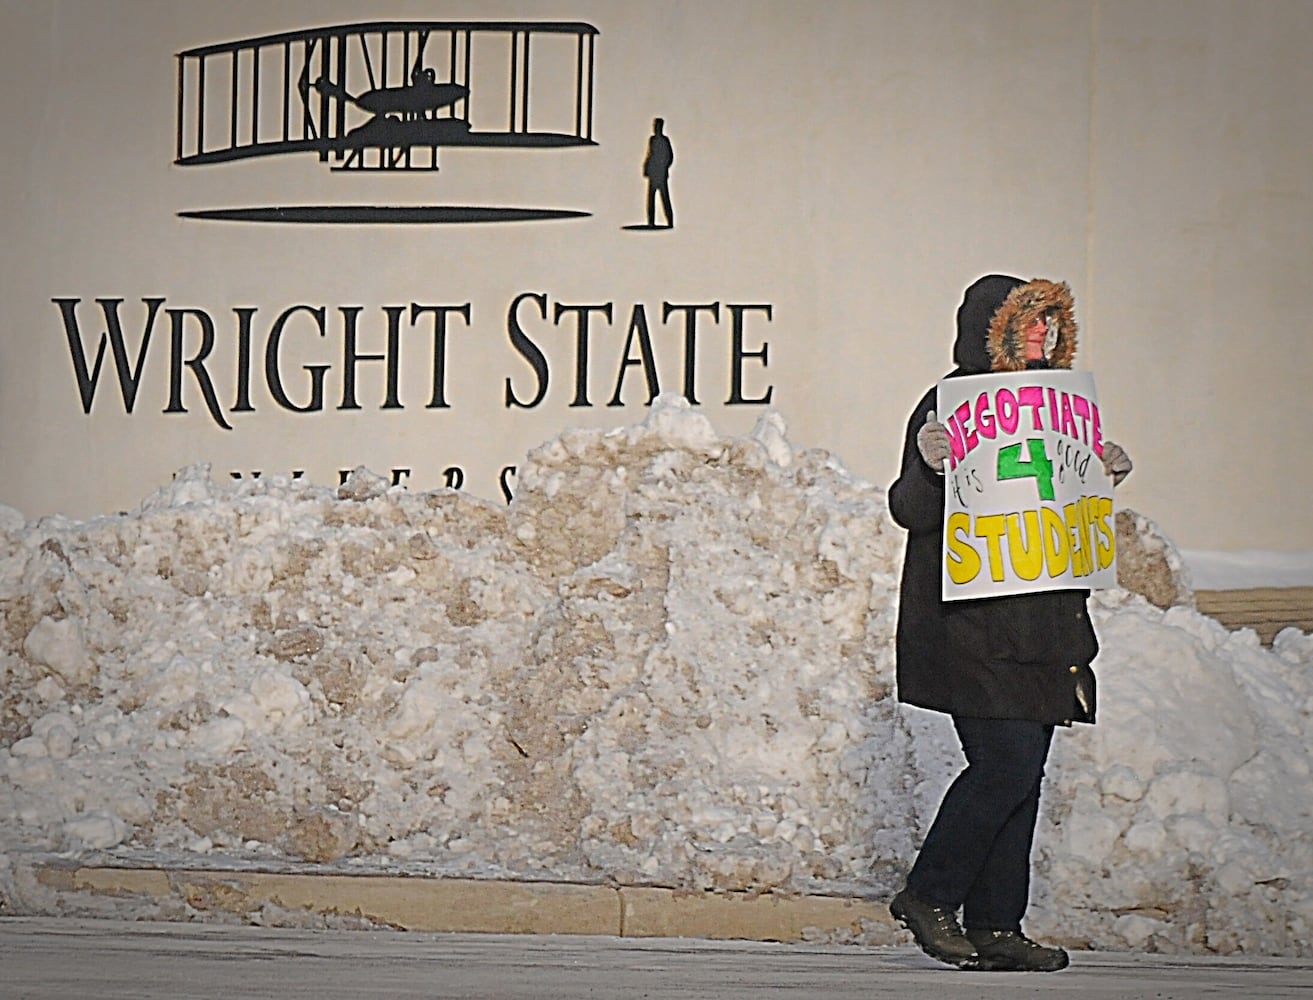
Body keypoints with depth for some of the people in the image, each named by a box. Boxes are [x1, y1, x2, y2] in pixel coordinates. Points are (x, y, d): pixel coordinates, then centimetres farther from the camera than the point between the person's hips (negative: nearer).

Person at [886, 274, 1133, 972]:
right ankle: (928, 896, 0)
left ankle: (995, 926, 10)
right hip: (973, 622, -8)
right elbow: (910, 511, -14)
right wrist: (926, 467, -33)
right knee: (1008, 764, -14)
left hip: (1038, 622, 8)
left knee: (1020, 774, 6)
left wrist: (1104, 477, 9)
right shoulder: (950, 406, -7)